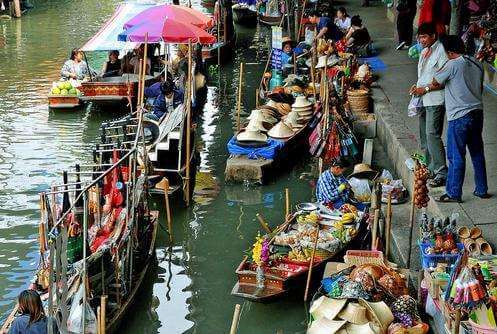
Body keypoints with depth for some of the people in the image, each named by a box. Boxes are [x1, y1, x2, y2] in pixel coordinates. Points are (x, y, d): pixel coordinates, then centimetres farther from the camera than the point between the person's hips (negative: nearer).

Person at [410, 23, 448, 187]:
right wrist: (417, 86, 8)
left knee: (432, 134, -15)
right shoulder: (424, 51, 15)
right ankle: (429, 169, 24)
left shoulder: (441, 51, -13)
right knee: (424, 135, 13)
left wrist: (425, 89, -17)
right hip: (423, 100, 9)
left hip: (436, 100, -9)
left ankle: (442, 174, -12)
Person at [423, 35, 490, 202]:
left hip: (459, 117, -7)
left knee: (456, 157, -1)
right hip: (477, 113, 7)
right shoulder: (477, 64, 8)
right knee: (477, 154, 16)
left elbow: (435, 83, -4)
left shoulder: (452, 65, -13)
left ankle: (454, 194, 4)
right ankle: (482, 190, 22)